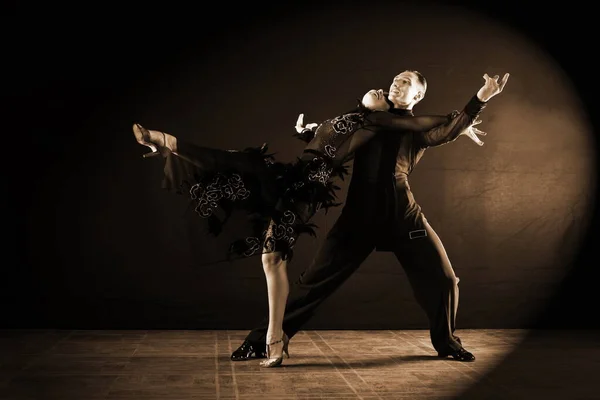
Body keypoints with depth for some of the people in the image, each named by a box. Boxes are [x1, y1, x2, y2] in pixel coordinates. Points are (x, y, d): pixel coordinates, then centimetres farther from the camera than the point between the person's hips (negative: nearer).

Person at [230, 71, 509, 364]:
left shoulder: (419, 129, 10)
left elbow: (449, 132, -12)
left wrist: (481, 97, -22)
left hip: (402, 212, 0)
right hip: (360, 212, 0)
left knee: (443, 278, 0)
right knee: (317, 277, -3)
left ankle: (446, 342, 27)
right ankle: (262, 341, 5)